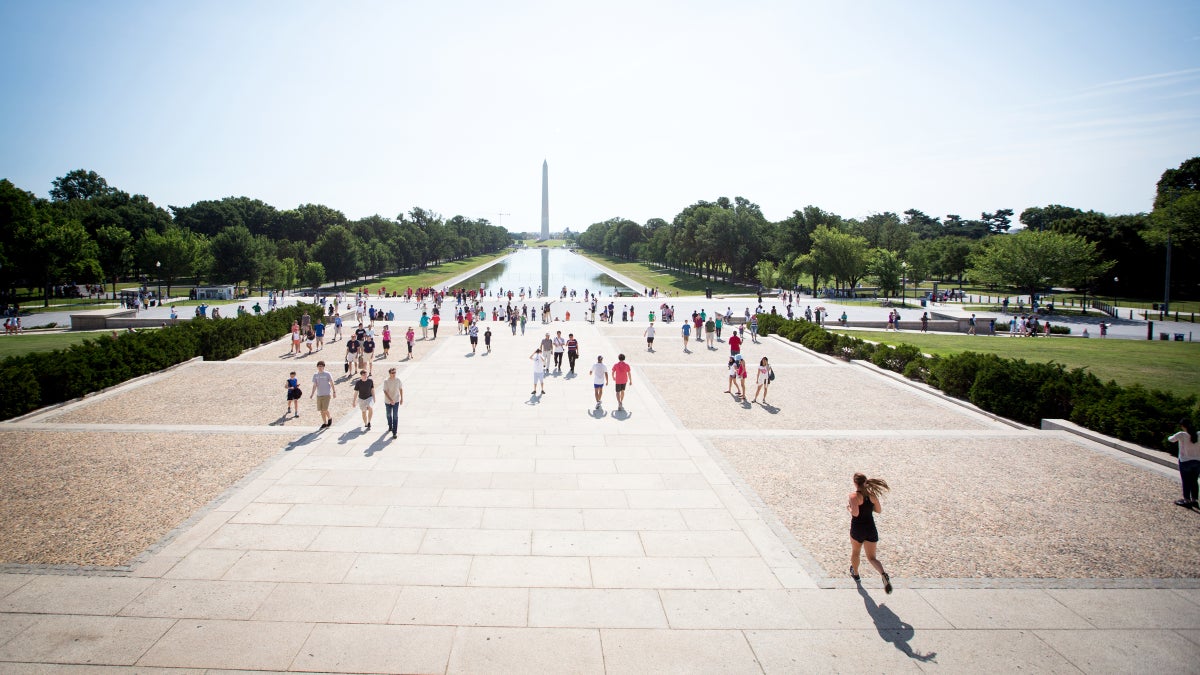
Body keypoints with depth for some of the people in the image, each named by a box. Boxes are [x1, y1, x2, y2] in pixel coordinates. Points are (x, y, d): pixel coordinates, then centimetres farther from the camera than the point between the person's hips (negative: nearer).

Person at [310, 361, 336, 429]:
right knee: (321, 410, 5)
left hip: (326, 394, -4)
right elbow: (314, 385, 8)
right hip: (319, 395, 4)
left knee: (325, 409, -12)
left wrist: (334, 392, -5)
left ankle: (330, 418, 16)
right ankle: (324, 423, 16)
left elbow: (331, 383, 0)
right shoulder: (315, 375, 9)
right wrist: (312, 394, -3)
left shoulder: (327, 374, -2)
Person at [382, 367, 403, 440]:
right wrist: (390, 400, -29)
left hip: (396, 401, 0)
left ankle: (394, 432, -4)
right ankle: (390, 427, 43)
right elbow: (385, 391, -19)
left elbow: (401, 389, 6)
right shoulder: (386, 381, -14)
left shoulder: (398, 380, -6)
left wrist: (402, 399, 8)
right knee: (389, 415, 18)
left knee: (395, 416, -6)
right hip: (388, 401, 0)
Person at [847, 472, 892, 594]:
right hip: (871, 529, 4)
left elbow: (855, 513, -25)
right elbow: (879, 510, 9)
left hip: (857, 529, -3)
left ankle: (855, 574, 44)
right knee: (871, 557, 7)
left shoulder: (854, 496, -16)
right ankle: (883, 574, -20)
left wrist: (848, 508, -6)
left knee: (855, 552, 24)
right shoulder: (872, 495, 0)